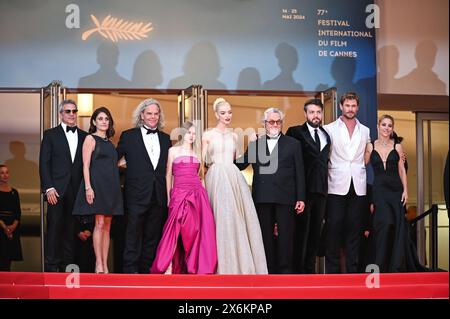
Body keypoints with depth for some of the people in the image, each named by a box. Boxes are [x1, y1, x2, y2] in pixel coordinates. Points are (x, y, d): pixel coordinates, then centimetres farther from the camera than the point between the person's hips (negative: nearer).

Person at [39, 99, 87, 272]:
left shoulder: (84, 136, 13)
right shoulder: (51, 134, 5)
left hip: (76, 191, 3)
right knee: (54, 227, -3)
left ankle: (67, 264, 12)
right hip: (57, 190, -3)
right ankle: (51, 266, 2)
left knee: (71, 229, 5)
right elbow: (44, 163, 0)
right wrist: (48, 188, -9)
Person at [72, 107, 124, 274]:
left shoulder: (109, 142, 19)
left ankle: (105, 266, 5)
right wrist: (88, 187, -16)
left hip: (111, 187, 7)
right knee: (99, 224, -12)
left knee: (107, 226, 4)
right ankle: (99, 265, -10)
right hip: (97, 185, -7)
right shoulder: (90, 139, 0)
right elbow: (86, 165, -7)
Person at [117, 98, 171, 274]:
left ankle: (147, 269, 17)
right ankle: (130, 270, 4)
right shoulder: (128, 136, 2)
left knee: (153, 236, 9)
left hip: (159, 196, 4)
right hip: (137, 195, -4)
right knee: (133, 235, -1)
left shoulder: (165, 138, 12)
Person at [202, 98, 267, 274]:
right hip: (216, 179, -3)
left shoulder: (234, 136, 15)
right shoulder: (208, 135, 5)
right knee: (222, 220, -6)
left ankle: (241, 265, 6)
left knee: (238, 219, -1)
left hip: (234, 178, 4)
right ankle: (224, 267, 2)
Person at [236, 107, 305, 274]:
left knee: (285, 236, 1)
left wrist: (301, 198, -2)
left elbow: (299, 173, 3)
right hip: (262, 198, 2)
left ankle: (285, 270, 9)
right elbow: (240, 165, 8)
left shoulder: (293, 144, 8)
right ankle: (269, 270, 14)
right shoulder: (255, 144, 13)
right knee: (266, 237, 7)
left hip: (285, 198, -2)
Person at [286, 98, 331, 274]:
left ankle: (310, 268, 18)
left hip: (321, 189, 5)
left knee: (316, 231, 10)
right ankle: (299, 269, 6)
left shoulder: (327, 135, 17)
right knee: (301, 230, -1)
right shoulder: (296, 132, 0)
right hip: (303, 189, -5)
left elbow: (325, 160, 16)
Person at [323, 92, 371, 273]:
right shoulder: (329, 129, 4)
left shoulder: (365, 131, 14)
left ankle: (353, 270, 10)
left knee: (354, 229, 4)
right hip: (337, 186, -2)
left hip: (358, 186, 3)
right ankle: (332, 270, 4)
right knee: (334, 228, -3)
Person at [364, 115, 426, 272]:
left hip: (395, 190, 2)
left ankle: (396, 266, 14)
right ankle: (381, 265, -3)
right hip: (379, 190, -2)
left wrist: (405, 190, -3)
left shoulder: (397, 146, 7)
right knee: (385, 223, -15)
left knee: (398, 227, 0)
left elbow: (402, 170, 6)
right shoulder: (370, 146, 5)